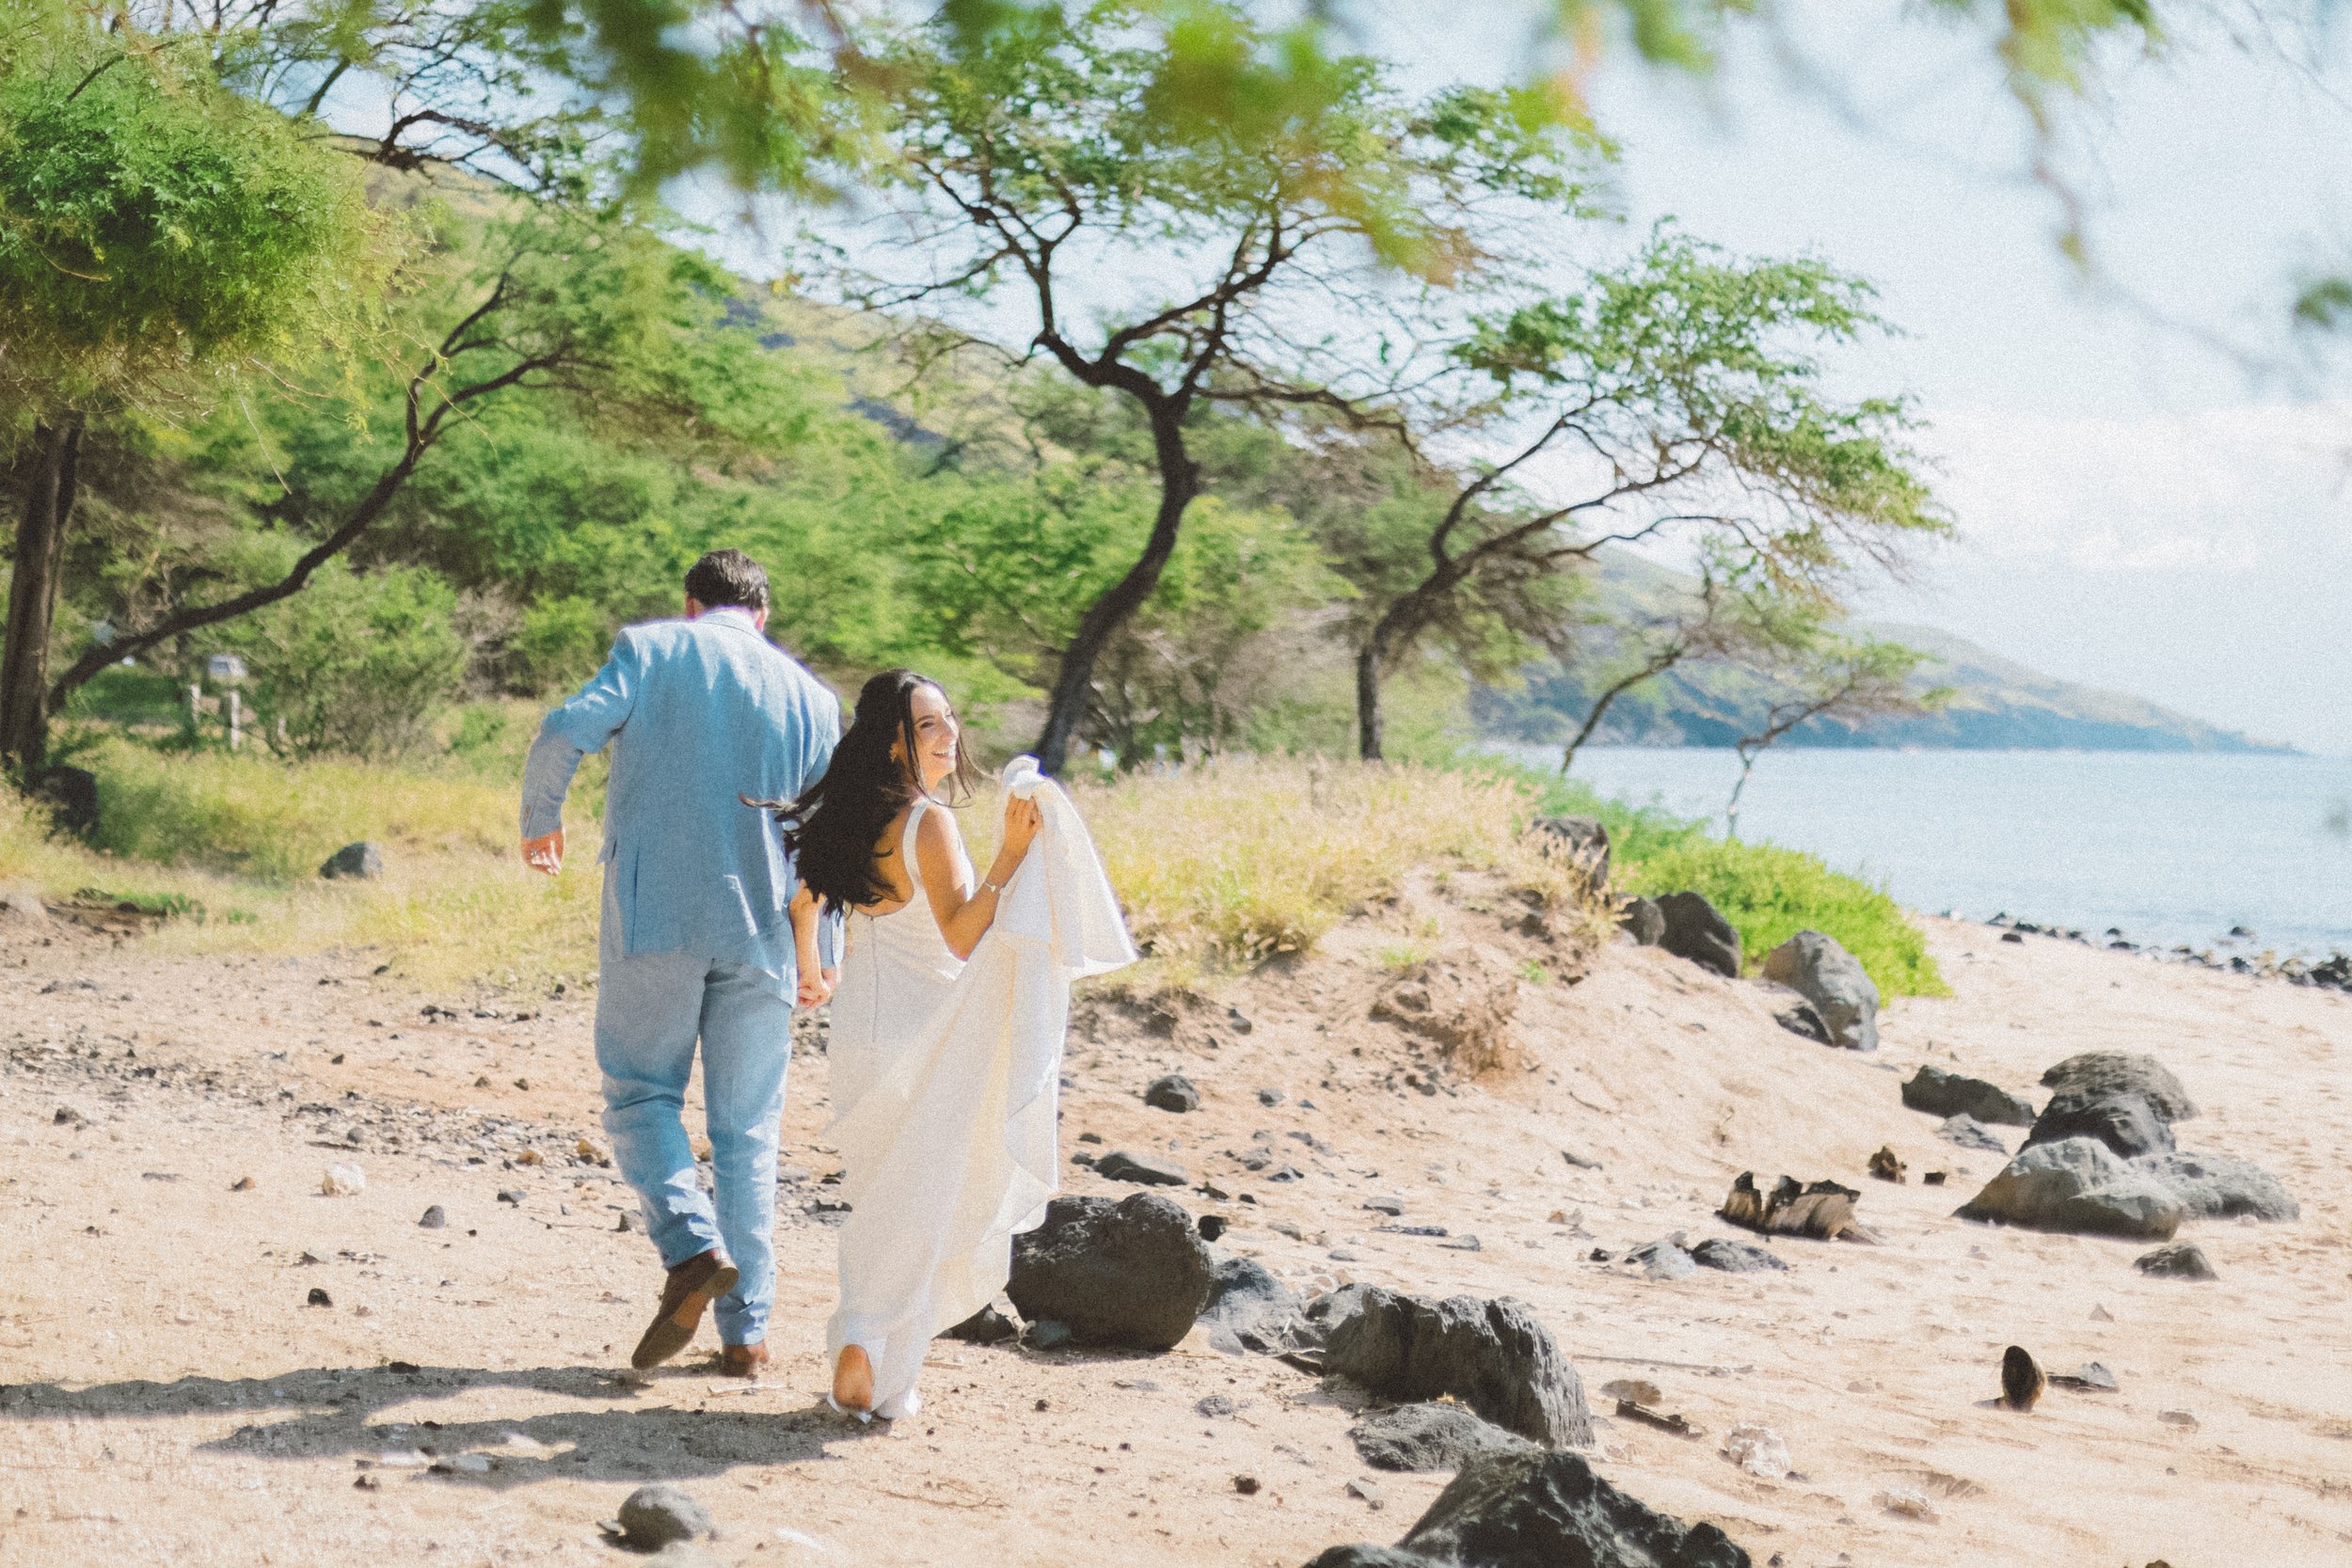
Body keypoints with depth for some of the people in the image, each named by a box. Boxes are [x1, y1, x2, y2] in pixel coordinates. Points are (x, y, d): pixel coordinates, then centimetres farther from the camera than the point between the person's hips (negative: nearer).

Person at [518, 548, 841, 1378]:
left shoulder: (651, 648, 5)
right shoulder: (810, 695, 13)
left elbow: (566, 732, -10)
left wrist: (540, 819, 8)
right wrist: (819, 953, 16)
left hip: (653, 914, -2)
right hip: (761, 931, 3)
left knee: (640, 1091, 11)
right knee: (747, 1126, 9)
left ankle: (691, 1246, -13)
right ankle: (746, 1330, 9)